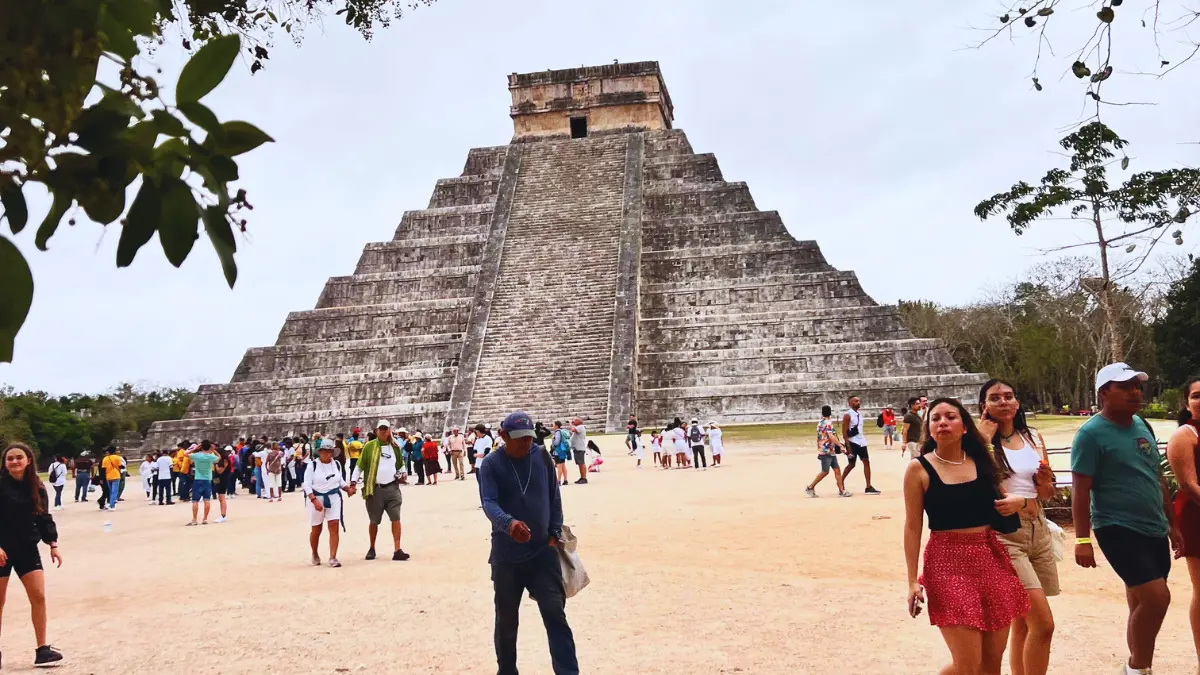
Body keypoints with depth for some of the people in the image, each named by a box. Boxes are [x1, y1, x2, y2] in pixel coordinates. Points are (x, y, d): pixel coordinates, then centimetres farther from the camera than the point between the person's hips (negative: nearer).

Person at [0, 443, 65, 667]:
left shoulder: (36, 487, 3)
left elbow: (44, 518, 8)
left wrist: (53, 545, 2)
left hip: (27, 548, 4)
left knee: (39, 597, 0)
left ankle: (42, 650, 7)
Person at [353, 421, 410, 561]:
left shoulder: (395, 446, 8)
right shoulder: (369, 446, -2)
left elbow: (400, 464, 24)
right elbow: (360, 465, 2)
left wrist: (402, 473, 5)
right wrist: (353, 481, -7)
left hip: (392, 487, 2)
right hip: (374, 489, -2)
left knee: (396, 518, -7)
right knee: (374, 521, 10)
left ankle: (397, 551, -8)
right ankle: (372, 549, 28)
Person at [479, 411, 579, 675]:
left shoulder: (542, 458, 2)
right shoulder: (491, 465, -7)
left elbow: (554, 497, 10)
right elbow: (488, 502, -21)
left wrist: (555, 533, 1)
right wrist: (509, 523, -40)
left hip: (543, 551, 1)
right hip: (506, 556, -1)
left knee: (555, 614, -5)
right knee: (506, 619, 12)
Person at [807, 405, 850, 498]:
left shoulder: (820, 423, 14)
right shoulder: (828, 422, -13)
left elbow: (818, 438, 20)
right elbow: (831, 436, -25)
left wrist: (819, 450, 24)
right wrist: (840, 445, -28)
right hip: (827, 451, -9)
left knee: (837, 470, 5)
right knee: (825, 472, -4)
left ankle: (841, 490, 2)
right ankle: (810, 488, 4)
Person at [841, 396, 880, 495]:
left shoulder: (859, 414, 12)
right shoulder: (847, 415, -13)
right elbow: (844, 432, -16)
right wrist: (848, 447, -20)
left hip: (861, 442, 7)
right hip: (852, 442, -7)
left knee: (866, 462, 1)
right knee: (851, 464, 0)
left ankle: (868, 487, 2)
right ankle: (841, 483, 19)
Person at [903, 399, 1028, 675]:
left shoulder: (981, 461, 7)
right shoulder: (919, 469, -6)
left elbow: (999, 501, 23)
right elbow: (913, 527, -5)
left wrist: (1016, 501, -1)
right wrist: (913, 580, -9)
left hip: (991, 558, 5)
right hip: (949, 563, -5)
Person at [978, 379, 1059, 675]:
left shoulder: (1034, 438, 10)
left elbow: (1047, 494, 18)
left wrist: (1044, 479, -4)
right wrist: (984, 440, -20)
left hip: (1038, 529, 6)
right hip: (1004, 534, -6)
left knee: (1023, 621, 13)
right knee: (1043, 623, -12)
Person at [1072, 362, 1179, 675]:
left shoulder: (1141, 426, 10)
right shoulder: (1091, 433, -13)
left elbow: (1158, 479, 19)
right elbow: (1080, 489, -15)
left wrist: (1172, 524, 20)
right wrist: (1082, 539, -18)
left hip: (1153, 529, 8)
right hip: (1118, 529, -7)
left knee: (1142, 603, 13)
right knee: (1157, 597, -16)